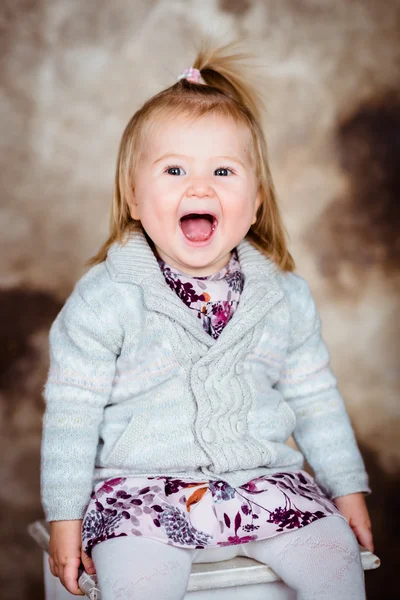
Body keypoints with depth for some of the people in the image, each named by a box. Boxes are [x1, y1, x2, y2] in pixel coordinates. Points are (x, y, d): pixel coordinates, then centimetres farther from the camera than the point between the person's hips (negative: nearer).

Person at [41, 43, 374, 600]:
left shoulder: (286, 296, 4)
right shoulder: (106, 298, -7)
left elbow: (315, 398, 13)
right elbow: (72, 411, -3)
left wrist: (348, 488, 14)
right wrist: (65, 515, -5)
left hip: (264, 480, 3)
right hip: (143, 488, -3)